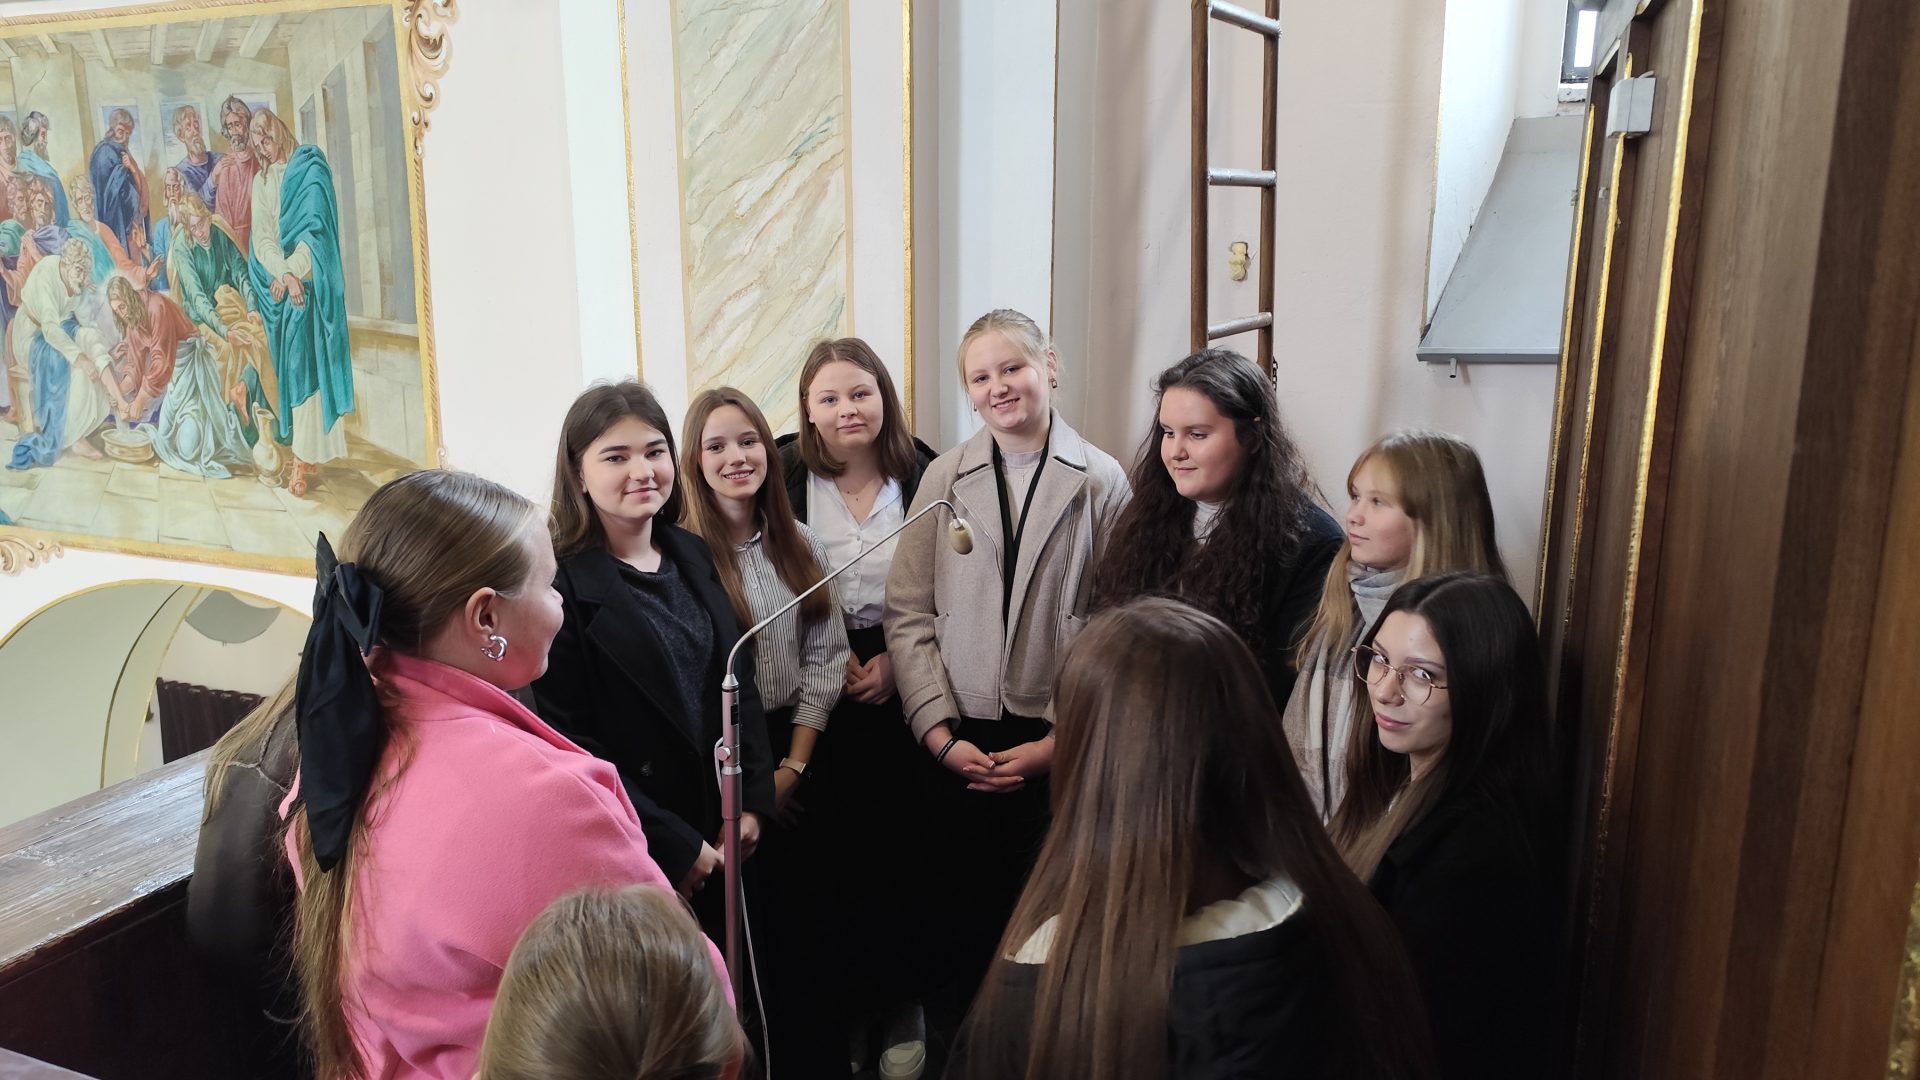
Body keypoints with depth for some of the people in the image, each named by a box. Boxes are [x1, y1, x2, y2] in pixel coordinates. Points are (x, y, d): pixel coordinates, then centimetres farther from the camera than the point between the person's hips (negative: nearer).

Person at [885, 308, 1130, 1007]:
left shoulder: (1102, 481, 0)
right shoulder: (944, 479, 5)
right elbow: (908, 613, 2)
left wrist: (1059, 742, -9)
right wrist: (940, 733, -6)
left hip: (1060, 746, -1)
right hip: (960, 743, 2)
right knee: (968, 918, 8)